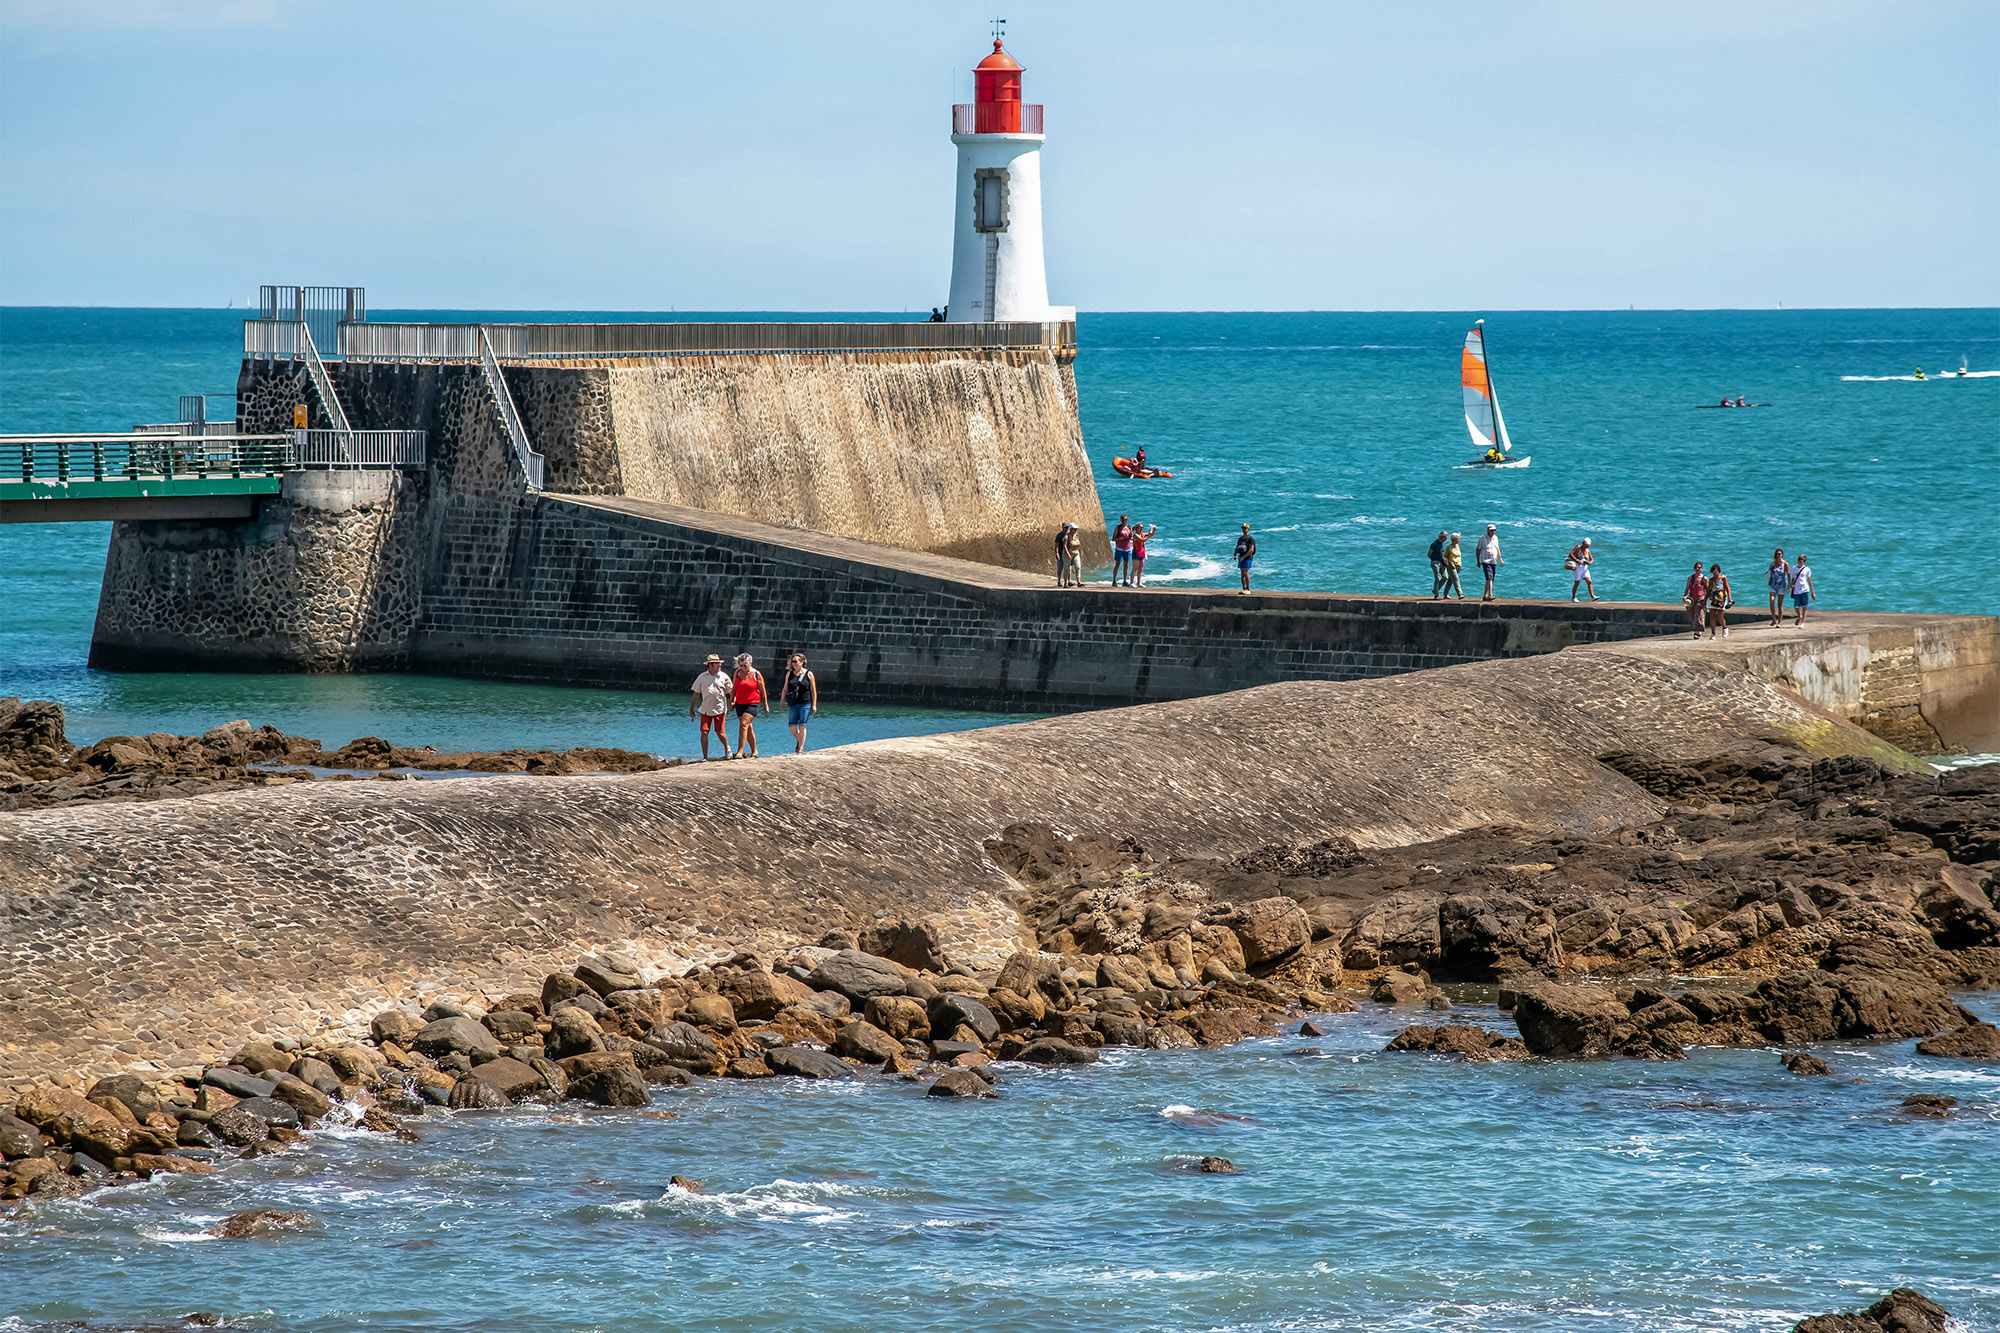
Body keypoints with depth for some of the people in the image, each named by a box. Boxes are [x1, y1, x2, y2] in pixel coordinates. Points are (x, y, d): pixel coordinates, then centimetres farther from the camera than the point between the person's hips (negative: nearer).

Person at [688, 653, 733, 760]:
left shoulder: (724, 677, 1)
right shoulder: (702, 677, 5)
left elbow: (731, 691, 8)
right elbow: (696, 693, 13)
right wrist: (691, 708, 13)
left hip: (720, 709, -1)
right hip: (706, 710, 1)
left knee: (720, 733, 1)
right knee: (704, 732, -6)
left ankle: (727, 749, 31)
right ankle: (705, 757, 1)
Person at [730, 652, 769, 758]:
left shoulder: (756, 674, -6)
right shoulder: (738, 672, 5)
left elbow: (763, 691, 2)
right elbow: (734, 689, 14)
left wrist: (766, 705, 6)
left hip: (752, 703, -5)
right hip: (740, 704, 5)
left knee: (743, 724, -19)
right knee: (748, 727, 11)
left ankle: (740, 752, -23)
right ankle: (754, 751, 23)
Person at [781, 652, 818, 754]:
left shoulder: (809, 674, 0)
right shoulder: (789, 674, 8)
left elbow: (813, 691, 1)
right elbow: (785, 689, 14)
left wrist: (814, 705, -3)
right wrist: (782, 702, 10)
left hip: (805, 703, -3)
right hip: (793, 703, 3)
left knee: (802, 726, -7)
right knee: (792, 725, 0)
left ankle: (801, 749, -6)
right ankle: (799, 741, 28)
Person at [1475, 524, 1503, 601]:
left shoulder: (1495, 538, 11)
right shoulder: (1483, 539, -5)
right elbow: (1477, 550, 3)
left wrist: (1500, 559, 20)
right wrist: (1478, 561, 3)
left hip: (1494, 562, 6)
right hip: (1485, 561, -6)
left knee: (1491, 580, 7)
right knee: (1489, 578, -20)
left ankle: (1485, 596, 15)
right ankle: (1490, 595, -26)